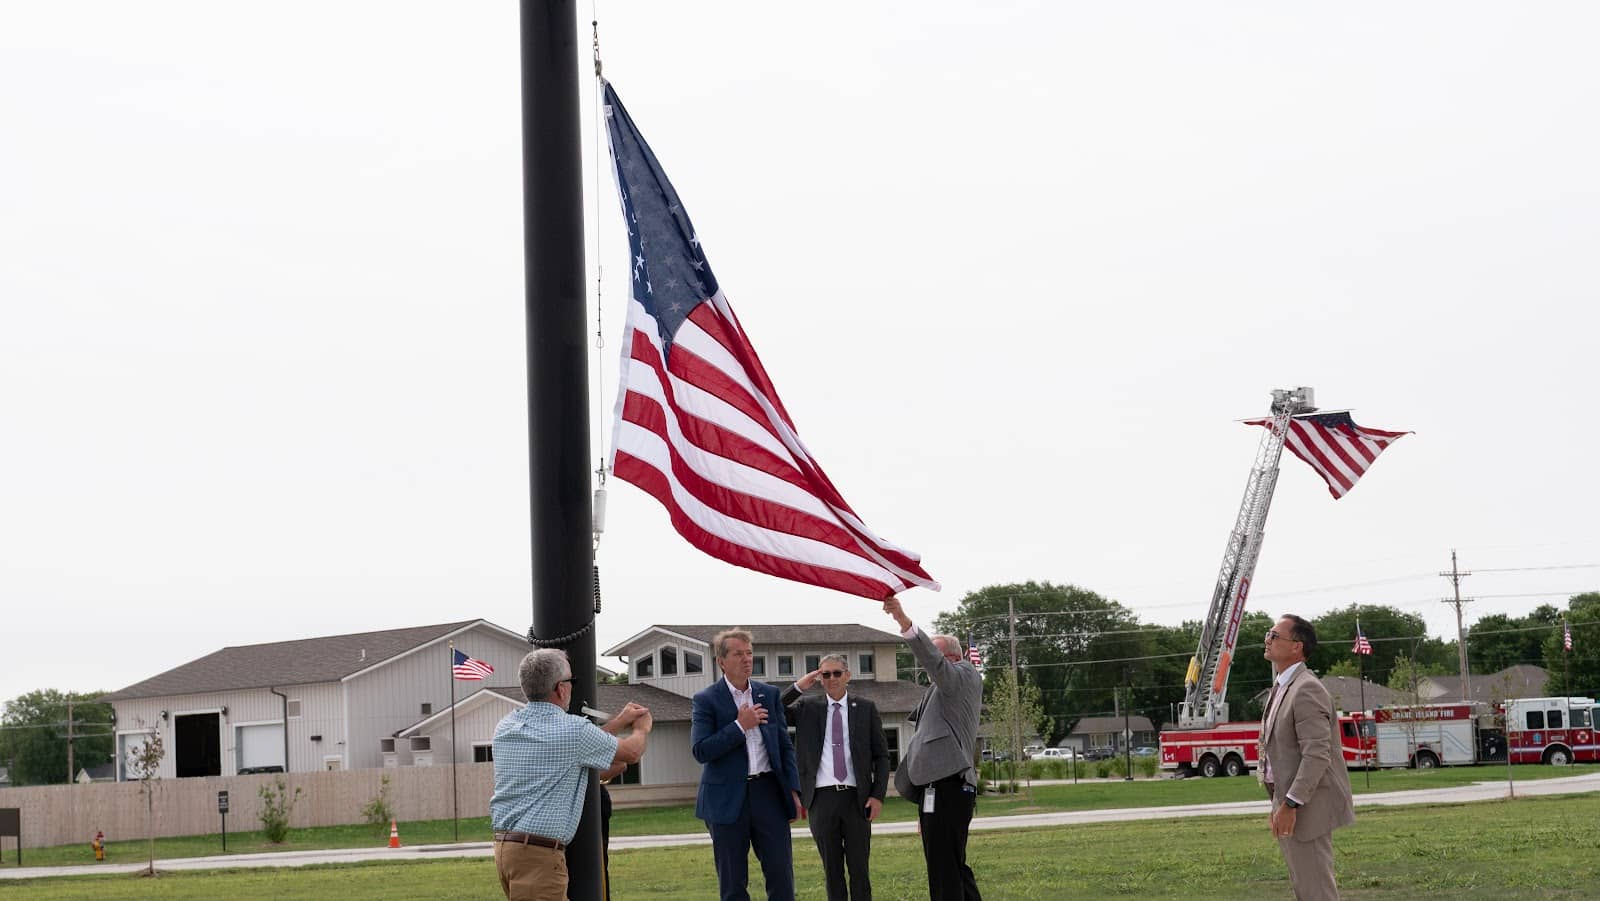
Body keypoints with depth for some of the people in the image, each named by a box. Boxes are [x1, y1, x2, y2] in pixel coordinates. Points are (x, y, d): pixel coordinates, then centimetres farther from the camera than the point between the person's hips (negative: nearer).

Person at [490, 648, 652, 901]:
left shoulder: (506, 727, 10)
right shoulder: (572, 729, -10)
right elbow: (632, 752, 7)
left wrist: (618, 722, 31)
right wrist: (642, 728, 30)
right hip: (540, 852, -8)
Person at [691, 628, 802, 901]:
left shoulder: (769, 694, 10)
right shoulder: (706, 700, -3)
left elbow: (785, 745, 13)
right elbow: (700, 751, -13)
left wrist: (793, 789, 5)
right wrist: (739, 725, -16)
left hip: (768, 792, 3)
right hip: (727, 798, -3)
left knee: (781, 873, 0)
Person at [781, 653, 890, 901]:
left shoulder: (865, 708, 7)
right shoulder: (807, 707, 7)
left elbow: (881, 755, 7)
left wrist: (878, 795, -2)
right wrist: (798, 687, -12)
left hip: (856, 797, 0)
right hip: (821, 798, 0)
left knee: (859, 868, 2)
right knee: (832, 869, 6)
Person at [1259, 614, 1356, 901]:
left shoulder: (1307, 690, -18)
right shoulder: (1282, 687, 15)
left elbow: (1316, 755, -25)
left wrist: (1290, 805, -26)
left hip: (1306, 809, -11)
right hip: (1289, 802, 11)